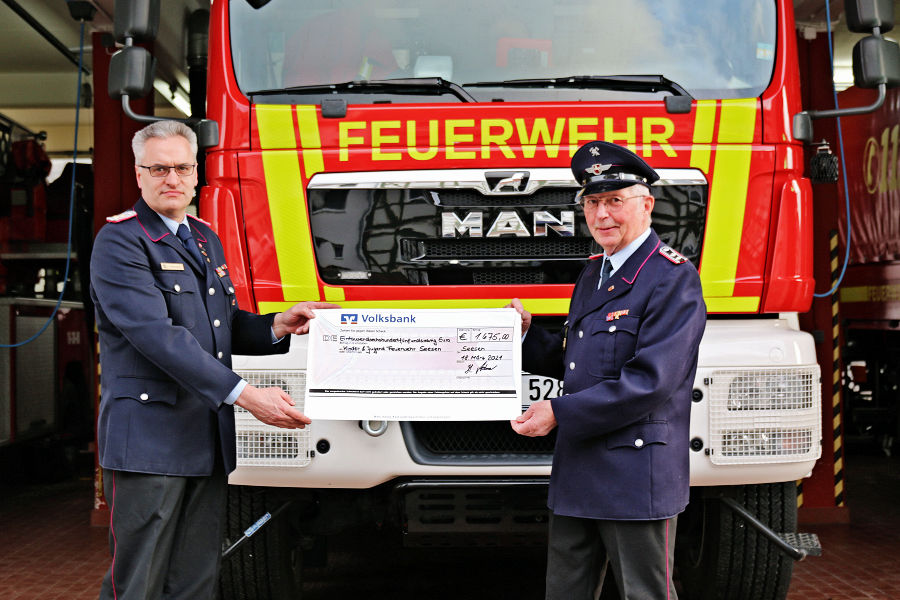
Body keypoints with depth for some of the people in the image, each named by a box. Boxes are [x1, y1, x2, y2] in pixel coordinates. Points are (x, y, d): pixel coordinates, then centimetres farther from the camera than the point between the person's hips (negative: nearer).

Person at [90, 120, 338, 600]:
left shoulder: (206, 239, 19)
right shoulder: (119, 242, -9)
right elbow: (158, 335, -20)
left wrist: (278, 326, 2)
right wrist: (244, 394, -26)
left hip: (208, 439, 8)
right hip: (148, 439, -7)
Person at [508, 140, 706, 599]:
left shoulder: (673, 278, -12)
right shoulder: (592, 276, 16)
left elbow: (649, 382, -21)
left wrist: (559, 413, -19)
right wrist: (527, 334, 3)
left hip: (635, 479, -8)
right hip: (577, 476, 8)